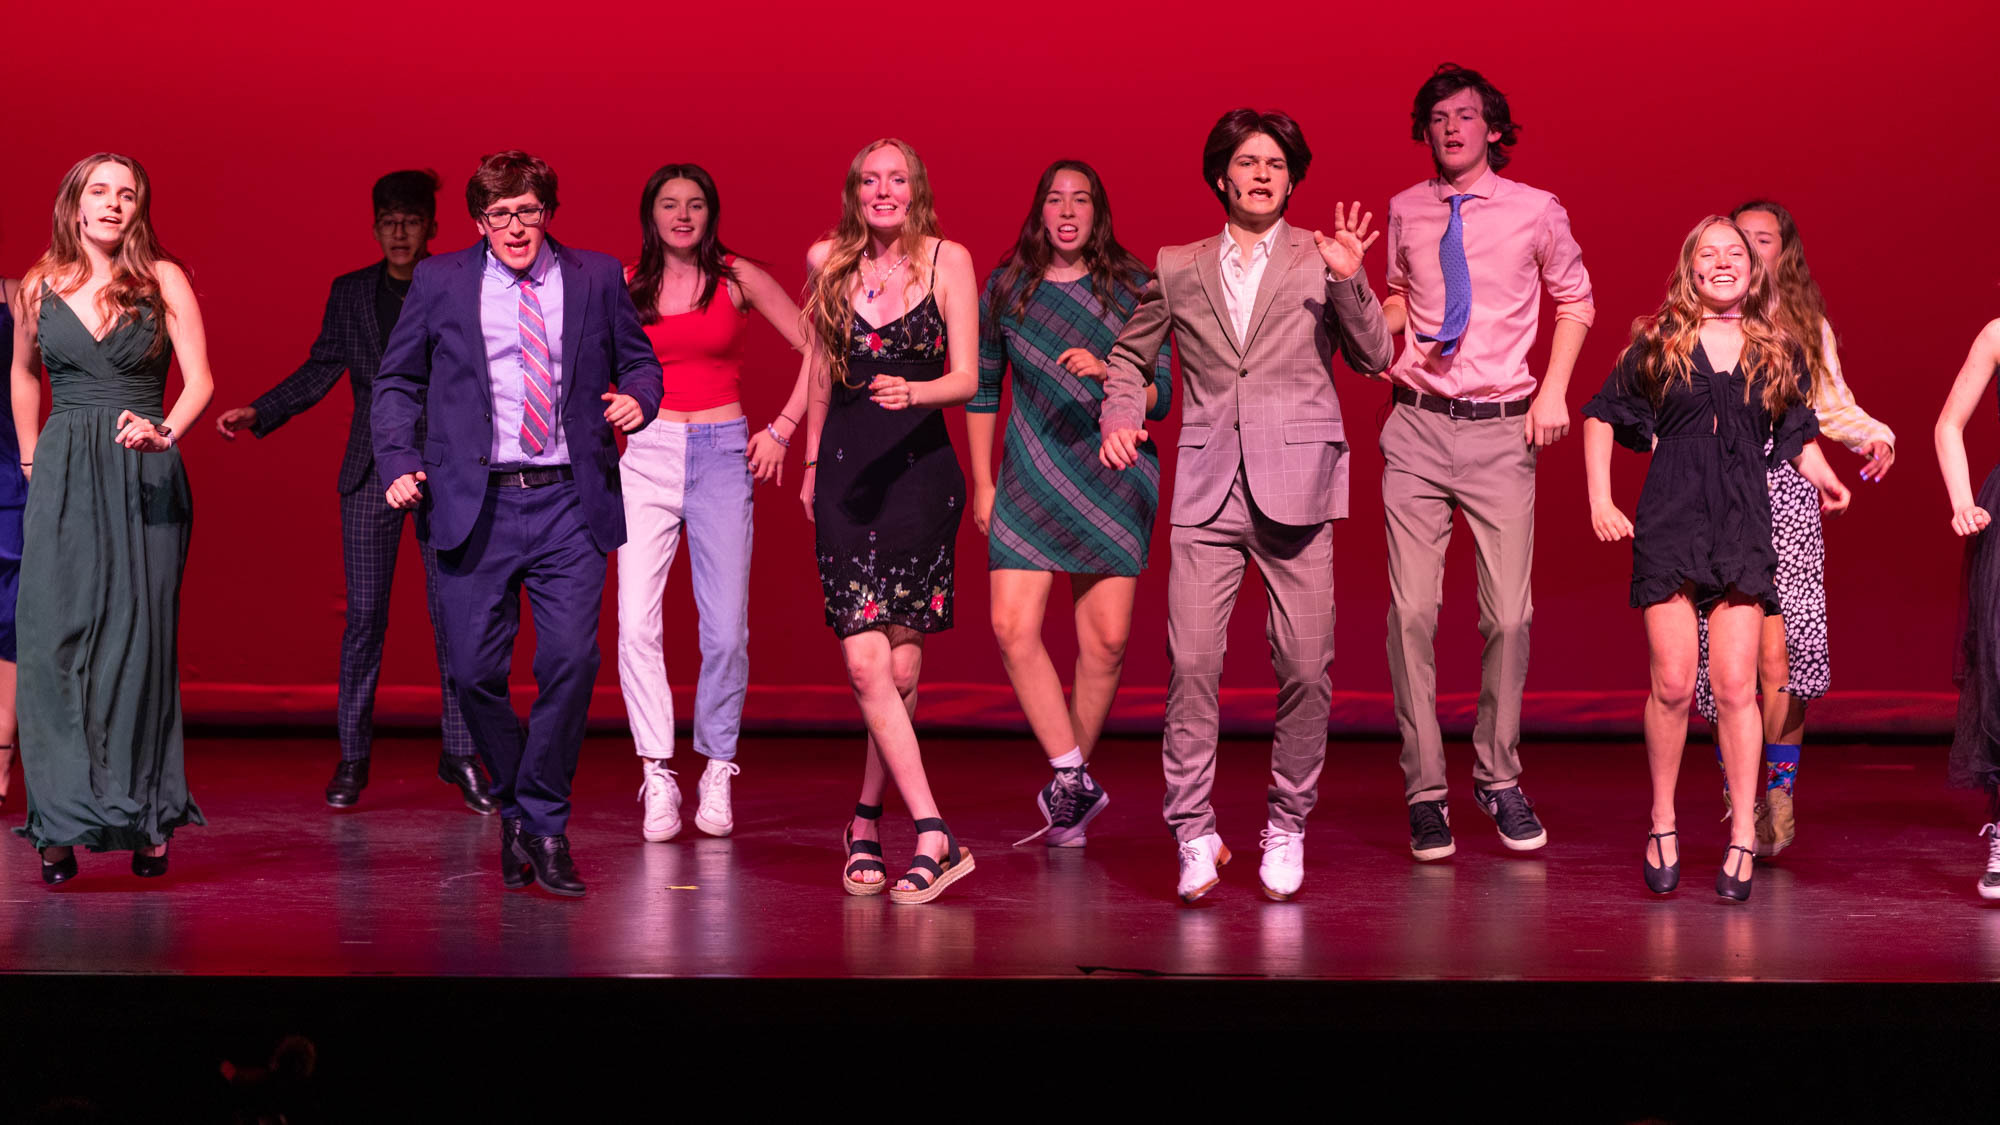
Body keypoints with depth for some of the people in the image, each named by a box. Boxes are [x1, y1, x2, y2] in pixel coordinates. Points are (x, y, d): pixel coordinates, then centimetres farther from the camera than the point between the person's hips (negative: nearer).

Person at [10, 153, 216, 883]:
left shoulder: (163, 280, 2)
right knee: (56, 639, -5)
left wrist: (165, 429, -22)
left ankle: (147, 818, 4)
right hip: (64, 480, 2)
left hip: (144, 476, -2)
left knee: (140, 641, -3)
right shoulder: (39, 287, 9)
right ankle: (60, 825, -1)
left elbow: (200, 379, -5)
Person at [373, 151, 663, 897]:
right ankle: (514, 807, 24)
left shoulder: (597, 278, 8)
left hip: (569, 504, 0)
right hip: (474, 503, 0)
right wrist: (399, 462, -2)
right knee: (474, 671, -1)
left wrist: (637, 395, -6)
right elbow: (397, 382, 12)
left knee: (570, 661, -11)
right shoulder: (439, 282, 7)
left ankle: (543, 824, 6)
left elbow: (639, 360, 17)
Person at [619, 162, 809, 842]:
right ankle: (658, 779, -8)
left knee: (726, 629, -5)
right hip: (647, 455, 1)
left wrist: (783, 429, 3)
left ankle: (718, 772, 12)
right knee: (635, 622, -13)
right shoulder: (627, 288, 9)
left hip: (723, 455, -1)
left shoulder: (738, 279, 5)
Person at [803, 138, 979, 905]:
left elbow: (966, 376, -5)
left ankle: (867, 823, 22)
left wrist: (914, 392, -25)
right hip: (844, 468, 2)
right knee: (866, 663, -11)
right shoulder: (826, 261, 8)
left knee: (901, 668, 1)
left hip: (919, 469, -1)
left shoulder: (948, 260, 0)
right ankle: (934, 836, -10)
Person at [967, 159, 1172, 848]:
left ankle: (1068, 781, 15)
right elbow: (981, 389, 13)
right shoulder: (1005, 289, 7)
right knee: (1013, 625, -14)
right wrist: (981, 481, 9)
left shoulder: (1133, 291, 3)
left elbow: (1160, 398, 1)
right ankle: (1074, 781, -5)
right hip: (1028, 480, 1)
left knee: (1106, 637, -3)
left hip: (1113, 477, -1)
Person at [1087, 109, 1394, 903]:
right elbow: (1130, 355, 24)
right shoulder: (1177, 268, 13)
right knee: (1191, 662, -8)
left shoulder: (1320, 257, 8)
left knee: (1305, 667, -1)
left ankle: (1287, 828, 15)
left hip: (1295, 483, -1)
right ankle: (1194, 835, 1)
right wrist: (1120, 417, 5)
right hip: (1207, 488, 1)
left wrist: (1349, 280, -13)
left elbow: (1373, 358, 1)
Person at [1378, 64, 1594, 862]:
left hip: (1503, 431, -1)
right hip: (1418, 428, 1)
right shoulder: (1405, 212, 8)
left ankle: (1498, 778, 17)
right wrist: (1383, 329, 3)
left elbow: (1575, 302, 16)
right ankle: (1424, 790, 6)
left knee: (1509, 615, -2)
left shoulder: (1537, 213, 2)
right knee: (1412, 611, -6)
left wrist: (1554, 391, 3)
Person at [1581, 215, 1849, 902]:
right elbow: (1602, 414, 13)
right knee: (1672, 683, -6)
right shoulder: (1658, 343, 7)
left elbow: (1801, 439, 18)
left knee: (1735, 686, -4)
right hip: (1670, 522, -1)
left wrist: (1825, 479, -4)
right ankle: (1662, 824, 11)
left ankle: (1742, 839, 3)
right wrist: (1599, 499, 4)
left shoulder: (1780, 354, 12)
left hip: (1744, 525, 1)